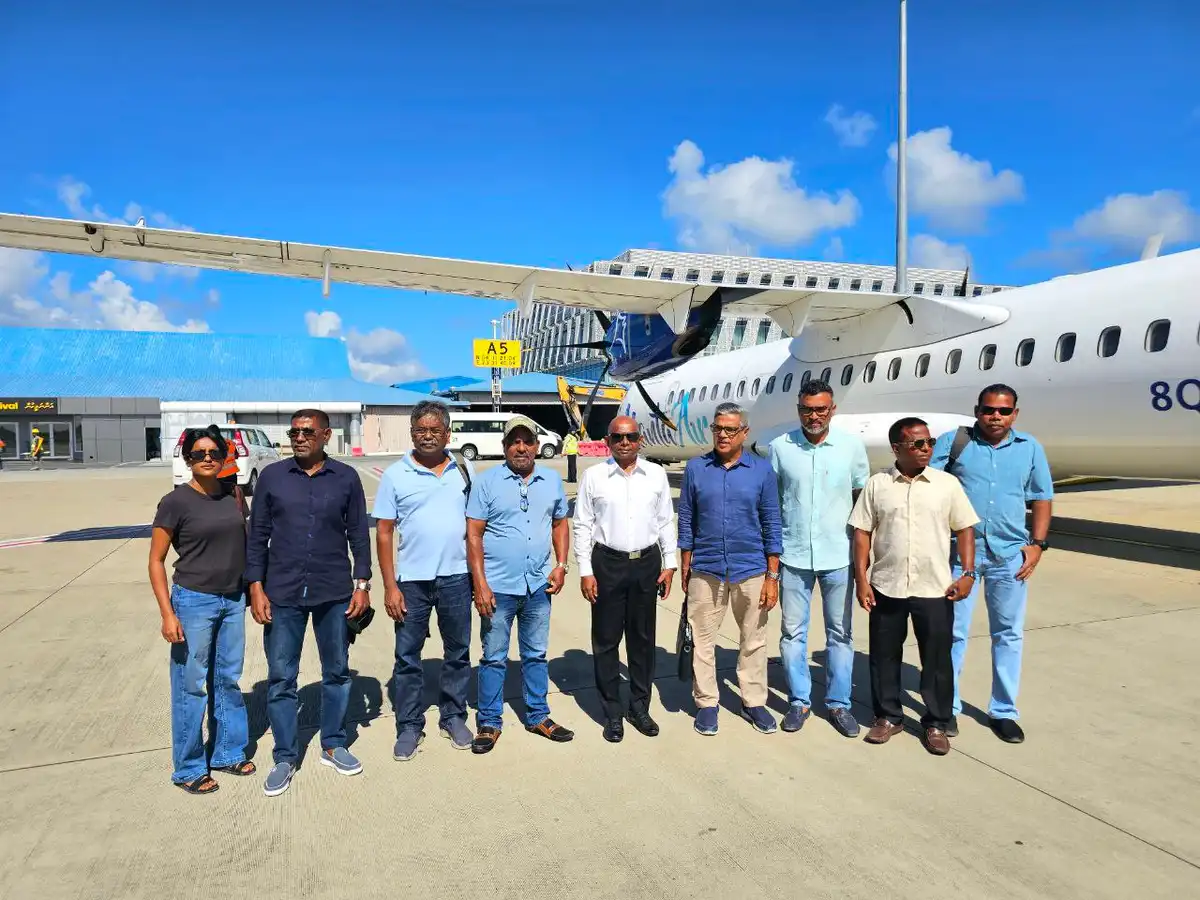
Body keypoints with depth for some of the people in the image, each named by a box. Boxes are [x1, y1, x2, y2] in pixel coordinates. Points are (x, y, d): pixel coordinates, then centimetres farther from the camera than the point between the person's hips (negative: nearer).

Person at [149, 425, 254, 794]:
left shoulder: (234, 498, 3)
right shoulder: (175, 502, -10)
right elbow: (156, 561, -8)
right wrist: (167, 614, -13)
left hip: (233, 600, 5)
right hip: (193, 601, -5)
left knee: (229, 680, 14)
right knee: (191, 687, 5)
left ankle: (228, 753, 30)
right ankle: (189, 769, 20)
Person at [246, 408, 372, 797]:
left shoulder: (346, 478, 0)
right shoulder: (272, 476, 1)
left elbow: (359, 533, 4)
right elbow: (258, 535, 3)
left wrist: (362, 584, 0)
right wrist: (256, 587, -2)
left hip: (334, 593, 0)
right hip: (282, 594, 0)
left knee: (337, 672, 12)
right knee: (280, 677, 6)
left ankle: (333, 746, 29)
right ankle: (285, 758, 22)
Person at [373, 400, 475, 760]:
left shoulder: (464, 470, 3)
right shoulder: (395, 475, -2)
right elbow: (384, 533, -2)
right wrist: (390, 586, -7)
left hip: (456, 577, 2)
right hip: (411, 580, -1)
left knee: (458, 651, 12)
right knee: (408, 656, 8)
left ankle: (453, 716, 28)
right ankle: (409, 725, 22)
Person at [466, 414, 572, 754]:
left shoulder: (552, 480, 5)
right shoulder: (486, 482, -7)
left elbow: (560, 523, 13)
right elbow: (473, 534, -8)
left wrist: (561, 565, 1)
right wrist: (480, 584, -13)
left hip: (539, 585, 4)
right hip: (498, 586, -3)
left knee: (536, 654, 16)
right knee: (494, 658, 8)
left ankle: (538, 716, 31)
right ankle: (489, 723, 23)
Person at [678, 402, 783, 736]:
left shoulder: (762, 470, -2)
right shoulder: (696, 468, 0)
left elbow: (772, 525, 0)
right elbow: (686, 521, 5)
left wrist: (772, 576, -3)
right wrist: (684, 569, 5)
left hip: (751, 570, 0)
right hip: (706, 570, 0)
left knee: (754, 640, 12)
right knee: (703, 640, 9)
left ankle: (754, 702, 28)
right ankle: (706, 703, 24)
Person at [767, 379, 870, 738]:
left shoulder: (852, 446, -2)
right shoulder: (779, 447, -3)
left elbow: (864, 498, 7)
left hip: (838, 556, 0)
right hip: (793, 556, 0)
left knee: (840, 633, 11)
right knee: (793, 632, 9)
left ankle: (838, 703, 27)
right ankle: (799, 701, 25)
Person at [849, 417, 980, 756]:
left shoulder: (947, 484, 0)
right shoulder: (876, 485, -1)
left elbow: (964, 530, 5)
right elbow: (862, 533, 1)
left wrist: (969, 572, -5)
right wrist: (861, 579, -4)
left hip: (935, 589, 0)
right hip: (886, 588, 0)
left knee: (937, 659, 9)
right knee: (884, 656, 11)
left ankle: (936, 723, 26)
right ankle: (888, 716, 29)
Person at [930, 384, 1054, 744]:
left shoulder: (1030, 448, 7)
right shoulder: (952, 442, -1)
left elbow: (1042, 499, 11)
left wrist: (1037, 544, 1)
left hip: (1010, 554, 3)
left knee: (1009, 633, 11)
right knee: (953, 631, 5)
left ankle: (1003, 711, 25)